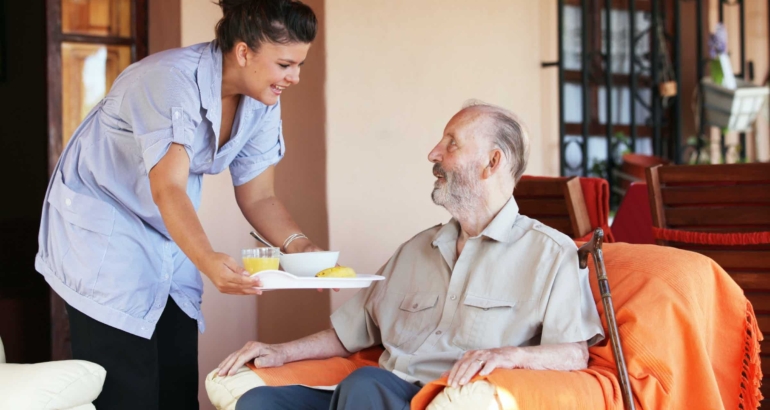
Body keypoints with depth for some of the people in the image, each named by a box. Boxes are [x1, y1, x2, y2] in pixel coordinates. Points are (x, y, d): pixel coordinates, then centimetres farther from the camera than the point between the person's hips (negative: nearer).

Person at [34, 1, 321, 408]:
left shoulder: (262, 103, -6)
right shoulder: (172, 80, -28)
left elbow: (257, 196, -3)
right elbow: (167, 189, -37)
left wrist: (297, 243, -22)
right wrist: (208, 261, -53)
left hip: (171, 237, 7)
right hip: (103, 226, -7)